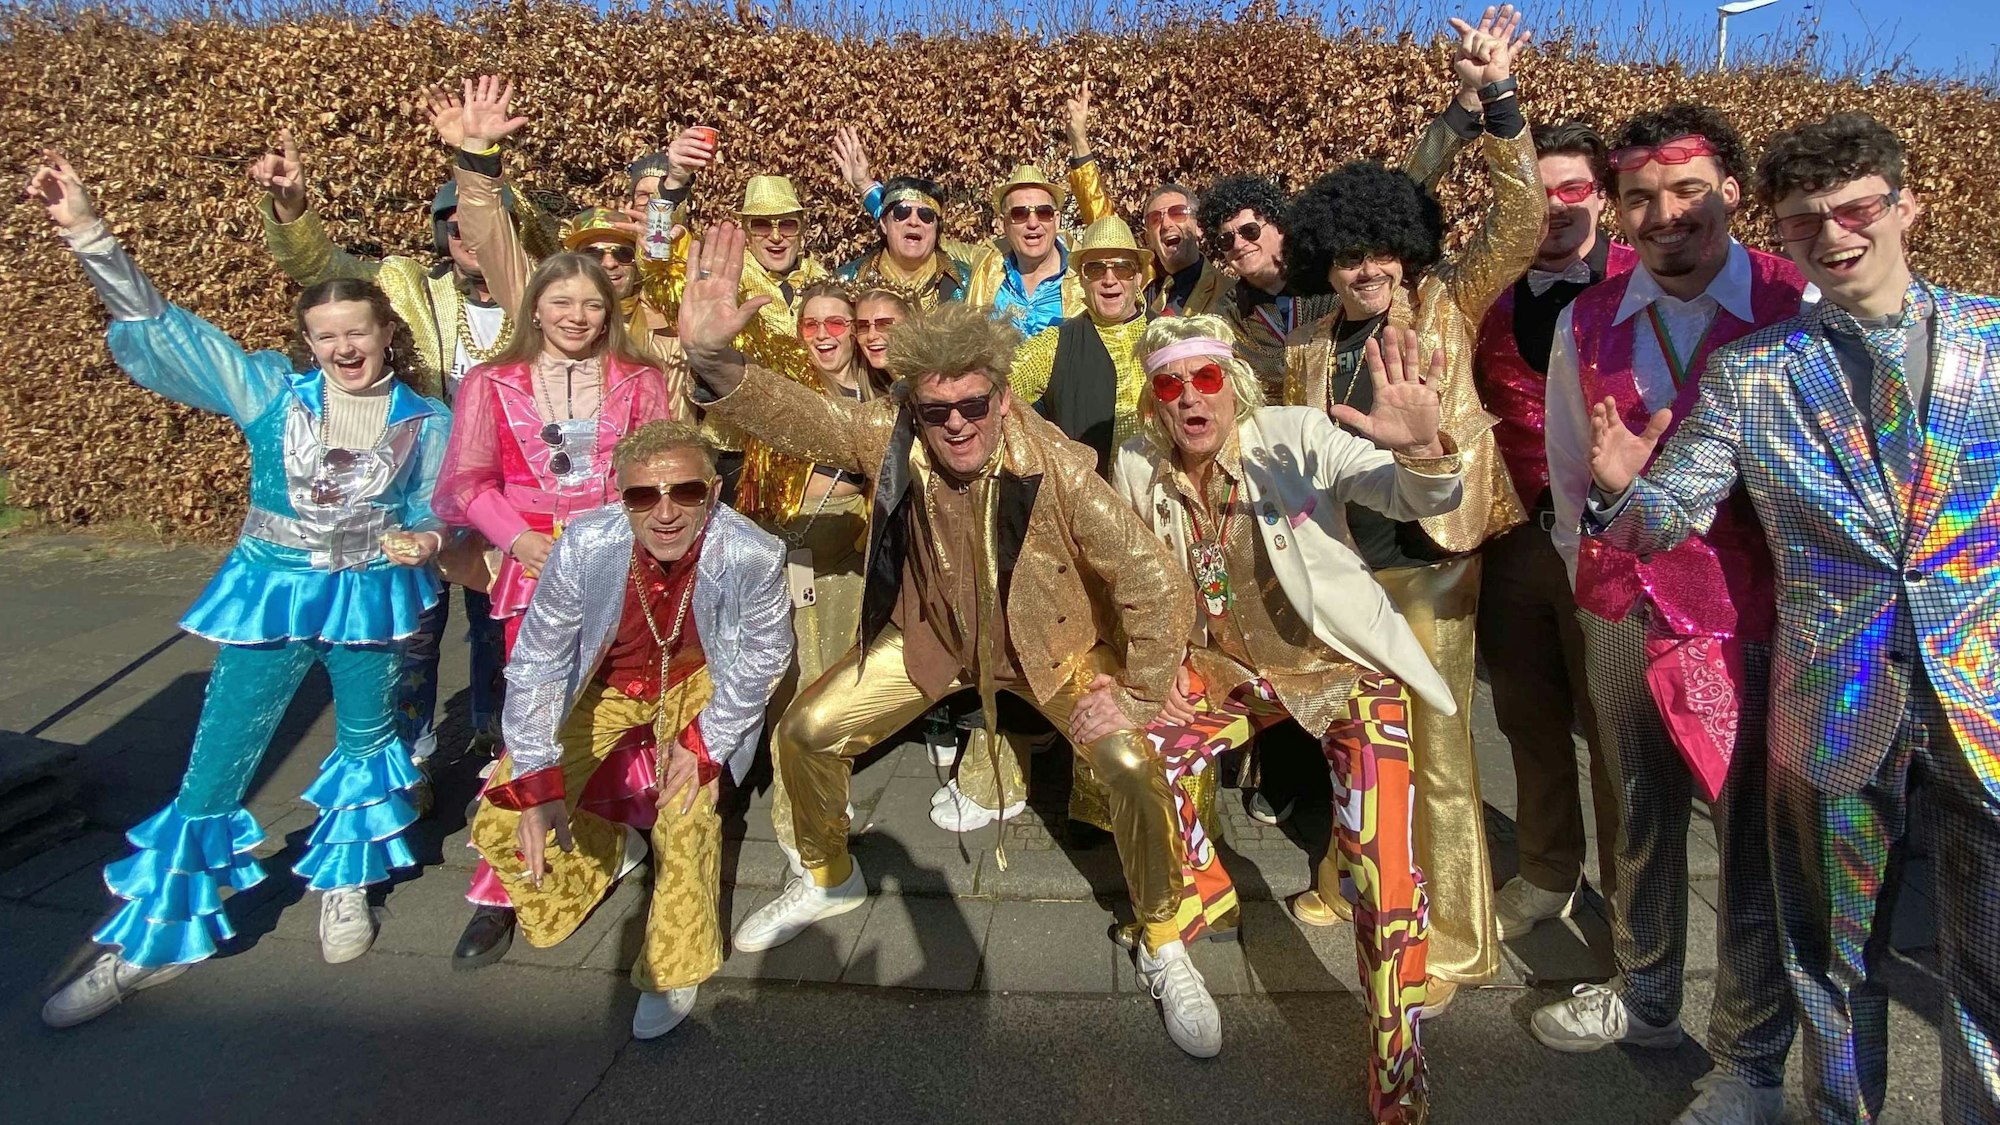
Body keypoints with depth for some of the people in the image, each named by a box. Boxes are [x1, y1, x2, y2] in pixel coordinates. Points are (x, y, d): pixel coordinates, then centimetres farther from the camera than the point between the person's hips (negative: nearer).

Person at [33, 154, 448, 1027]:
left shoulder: (425, 420, -2)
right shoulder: (271, 394, -1)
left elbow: (436, 512, 3)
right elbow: (159, 328, -3)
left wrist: (424, 539, -20)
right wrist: (87, 234, -12)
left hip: (372, 598, 0)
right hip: (272, 594, 0)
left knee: (368, 742, 16)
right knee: (216, 763, 3)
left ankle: (344, 885, 41)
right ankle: (152, 940, 20)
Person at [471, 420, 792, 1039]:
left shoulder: (752, 555, -34)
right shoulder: (584, 546, -32)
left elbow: (764, 652, -14)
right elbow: (536, 663, -19)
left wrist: (705, 741, -16)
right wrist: (535, 783, -23)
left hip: (698, 684, -1)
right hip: (602, 688, 2)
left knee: (687, 815, -20)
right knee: (499, 829, -2)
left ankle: (674, 973, 7)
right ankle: (599, 841, 32)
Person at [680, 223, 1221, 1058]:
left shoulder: (1056, 465, -30)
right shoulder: (888, 437, -20)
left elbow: (1153, 582, -26)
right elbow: (793, 413, -29)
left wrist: (1139, 695, -21)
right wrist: (710, 356, -49)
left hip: (1050, 640, -3)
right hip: (929, 633, 4)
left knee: (1135, 769, -22)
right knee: (804, 732, -1)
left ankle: (1163, 950, 5)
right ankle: (830, 879, 29)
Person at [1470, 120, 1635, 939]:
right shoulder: (1490, 293, 9)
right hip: (1513, 537, 4)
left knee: (1613, 720, 6)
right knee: (1529, 718, 13)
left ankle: (1630, 893, 25)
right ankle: (1546, 874, 32)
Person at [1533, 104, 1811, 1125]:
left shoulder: (1800, 308, -9)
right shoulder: (1586, 321, 2)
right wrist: (1591, 574, 13)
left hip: (1750, 618, -3)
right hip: (1622, 611, 4)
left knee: (1752, 837, 6)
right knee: (1641, 813, 18)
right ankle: (1644, 1000, 39)